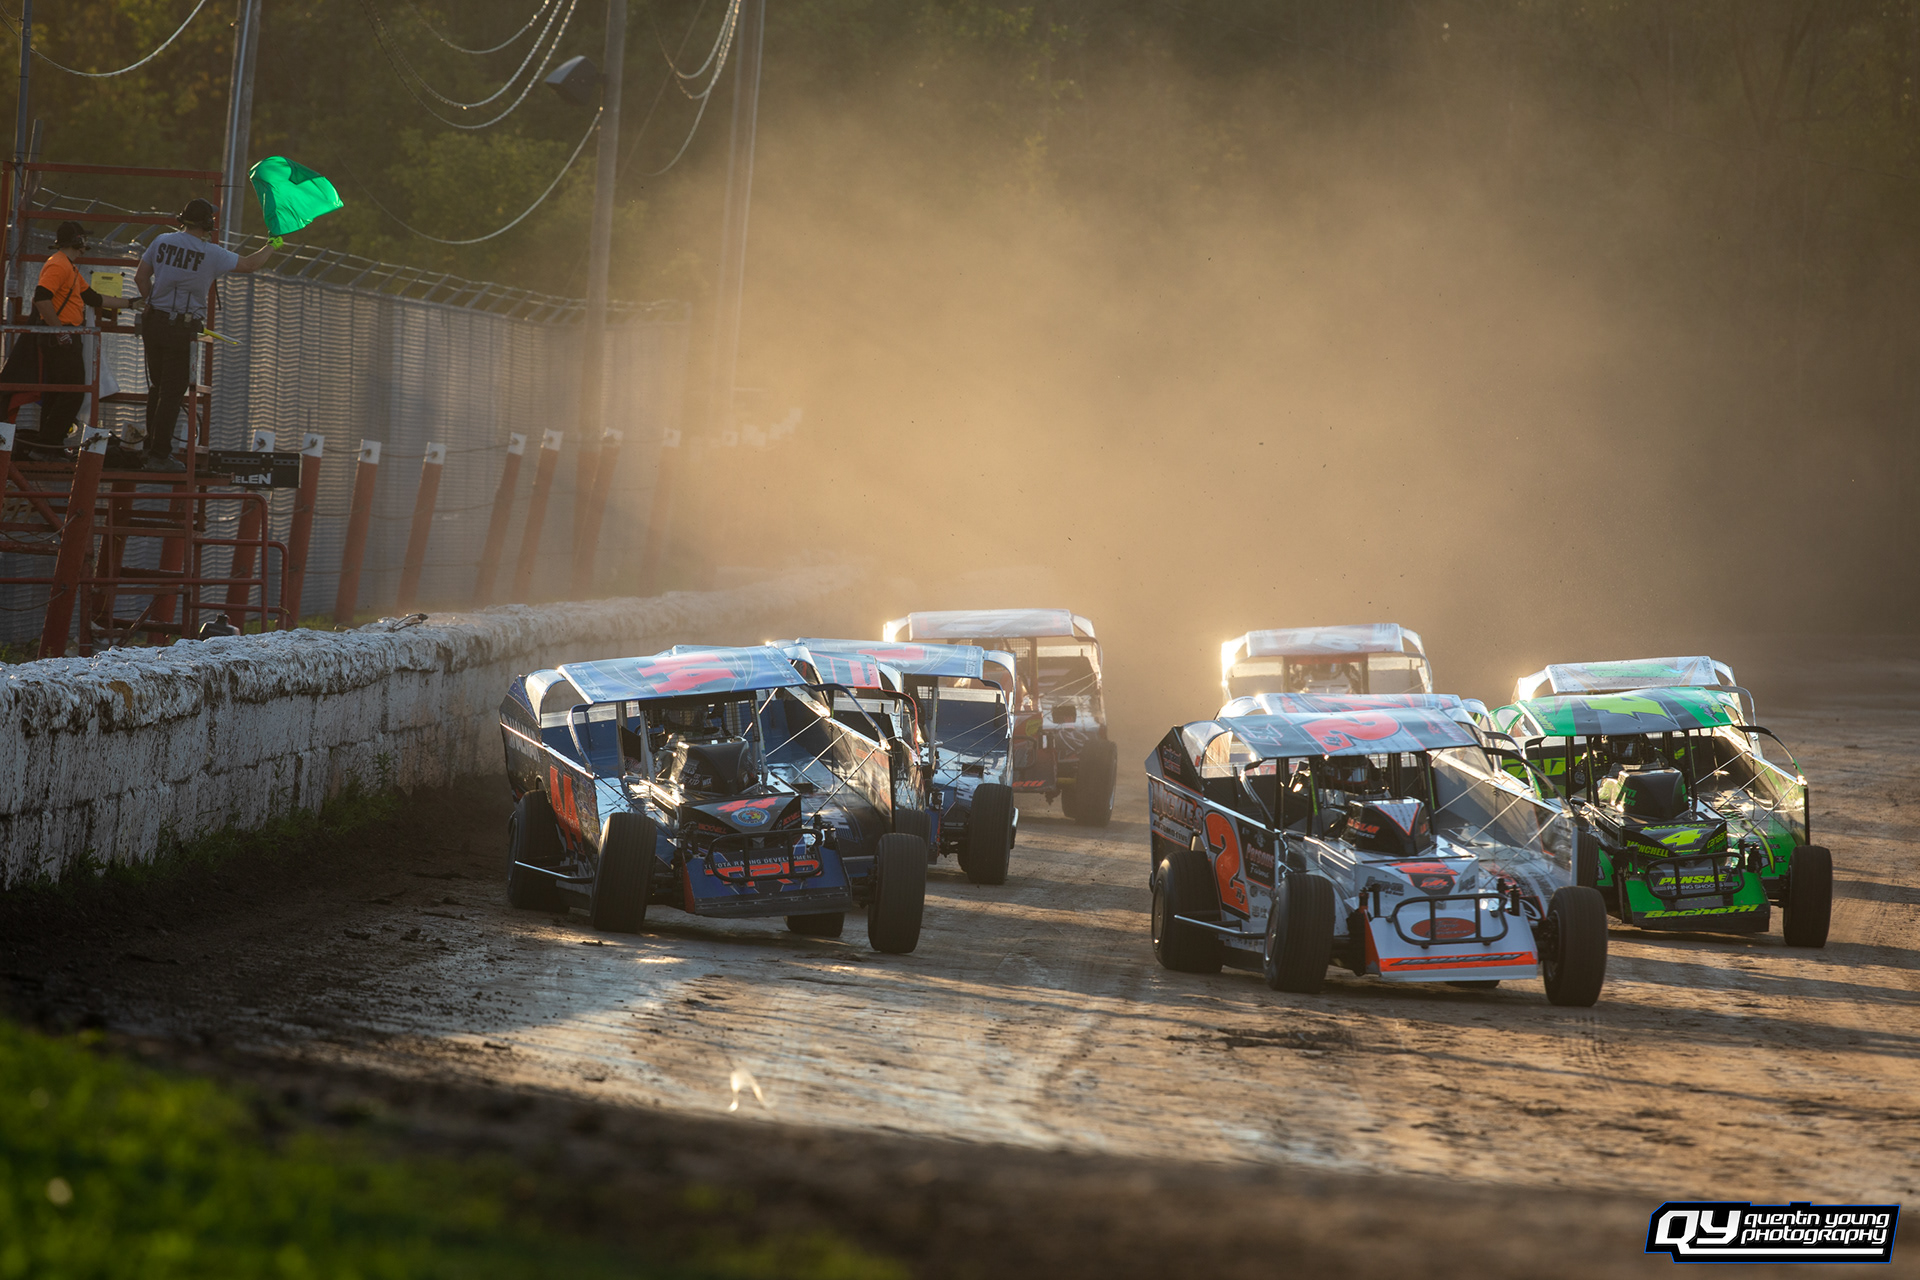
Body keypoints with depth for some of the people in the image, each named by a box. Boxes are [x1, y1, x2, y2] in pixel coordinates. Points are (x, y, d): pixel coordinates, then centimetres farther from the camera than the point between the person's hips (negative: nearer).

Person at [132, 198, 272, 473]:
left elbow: (141, 278, 6)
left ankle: (153, 448, 24)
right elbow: (250, 264, 1)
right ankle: (160, 455, -3)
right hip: (182, 329, -5)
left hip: (154, 322, 5)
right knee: (172, 393, -2)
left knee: (157, 388, 17)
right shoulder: (211, 254, -9)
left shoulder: (162, 242, 3)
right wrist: (272, 247, 20)